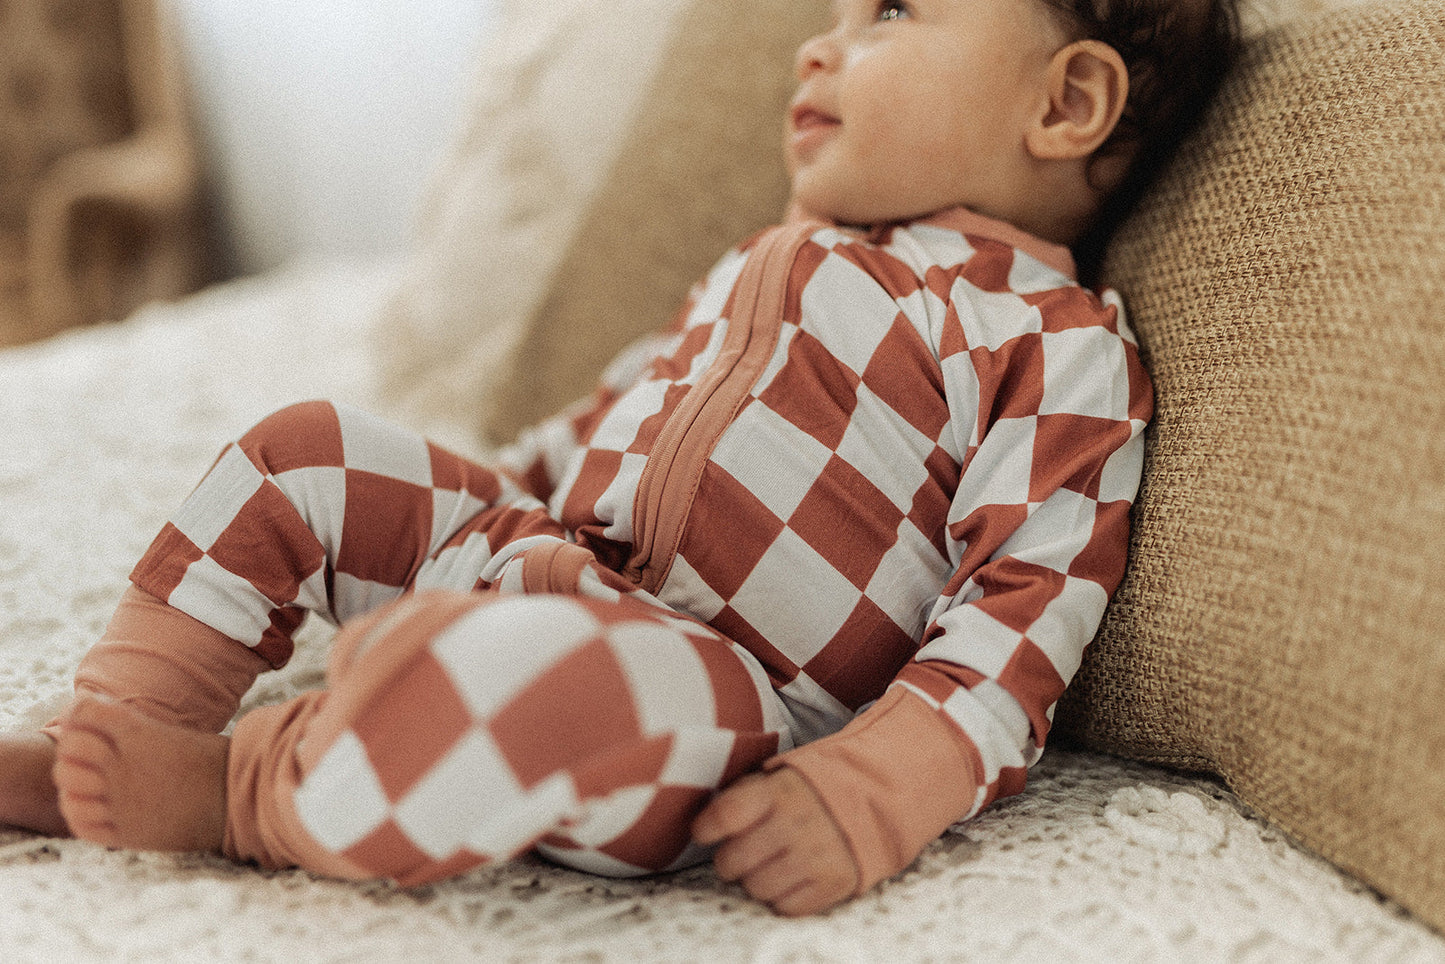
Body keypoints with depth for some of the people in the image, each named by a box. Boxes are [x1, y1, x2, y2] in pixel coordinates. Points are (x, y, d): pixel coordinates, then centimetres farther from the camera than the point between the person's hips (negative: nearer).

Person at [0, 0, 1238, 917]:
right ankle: (122, 734, 10)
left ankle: (241, 798, -17)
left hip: (713, 698, -9)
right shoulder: (779, 258, 21)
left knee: (549, 672, -42)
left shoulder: (1062, 350, -7)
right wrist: (494, 494, 30)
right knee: (304, 453, 9)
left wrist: (868, 794, -28)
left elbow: (1023, 617, -16)